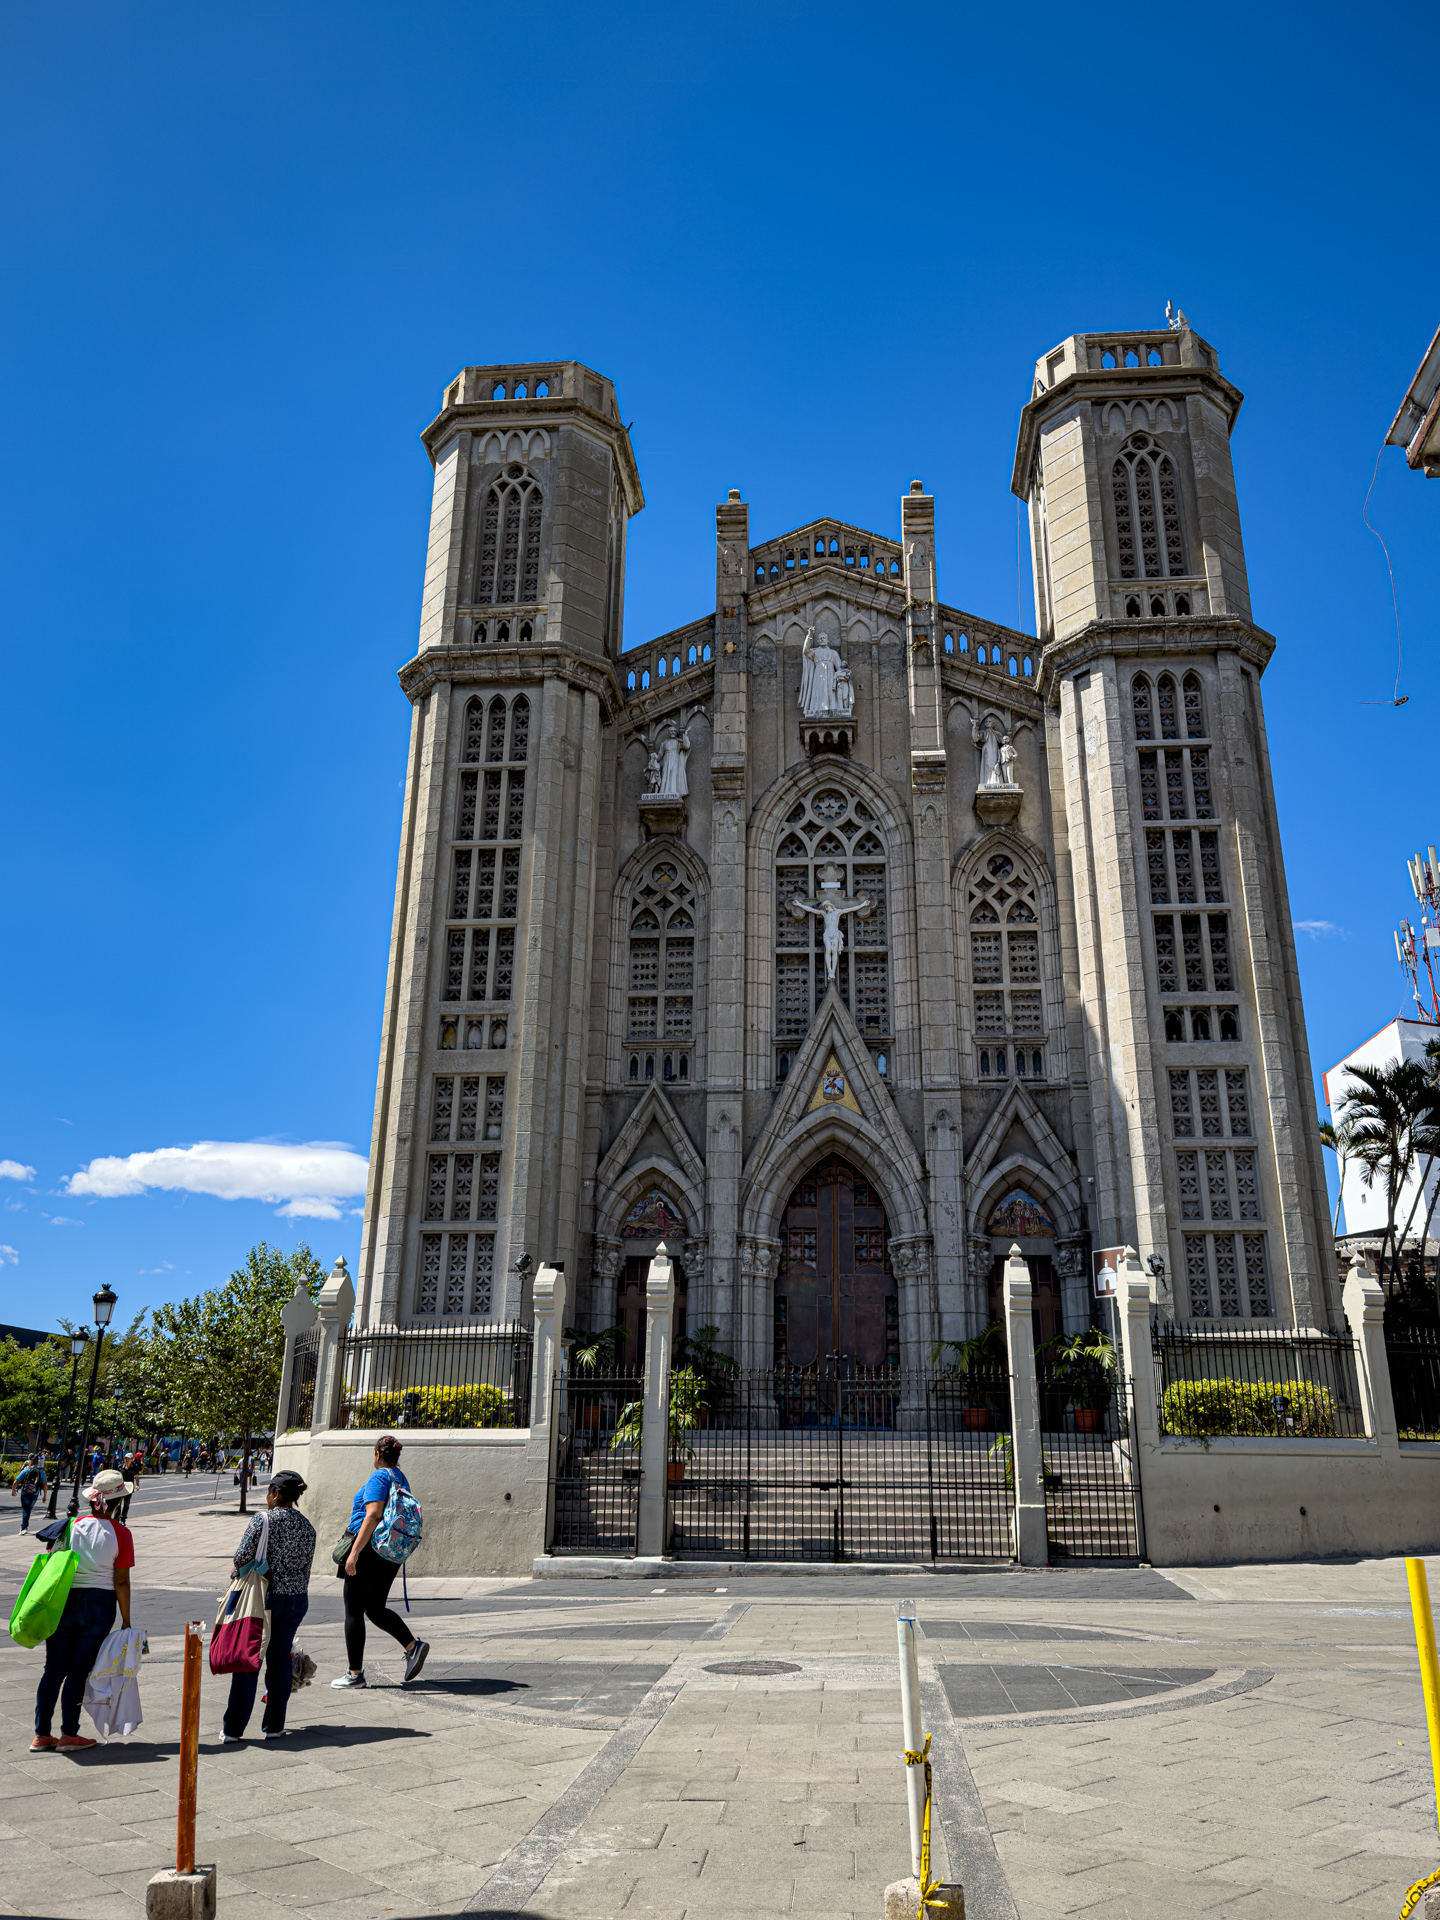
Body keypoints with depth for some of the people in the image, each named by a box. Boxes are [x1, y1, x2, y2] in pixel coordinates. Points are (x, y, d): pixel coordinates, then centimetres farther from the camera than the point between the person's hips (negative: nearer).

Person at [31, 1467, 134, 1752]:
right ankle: (68, 1734, 13)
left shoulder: (73, 1526, 0)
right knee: (79, 1670, 7)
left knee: (54, 1669, 12)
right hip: (99, 1603, -3)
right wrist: (126, 1621, 0)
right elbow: (121, 1582, -8)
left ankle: (41, 1735, 16)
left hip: (64, 1600, 3)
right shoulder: (120, 1533, -9)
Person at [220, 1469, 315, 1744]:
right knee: (280, 1663, 12)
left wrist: (239, 1571, 7)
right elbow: (306, 1569, 10)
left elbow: (242, 1556, -15)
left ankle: (233, 1730, 10)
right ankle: (274, 1726, 18)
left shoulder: (264, 1519, -11)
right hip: (296, 1598, 4)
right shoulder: (307, 1527, 4)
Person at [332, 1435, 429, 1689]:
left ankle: (355, 1673, 7)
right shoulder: (402, 1479, 13)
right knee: (375, 1609, 16)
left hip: (370, 1549, -8)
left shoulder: (379, 1477, -13)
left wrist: (354, 1552, -24)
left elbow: (373, 1516, -24)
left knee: (353, 1611, 3)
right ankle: (413, 1645, 0)